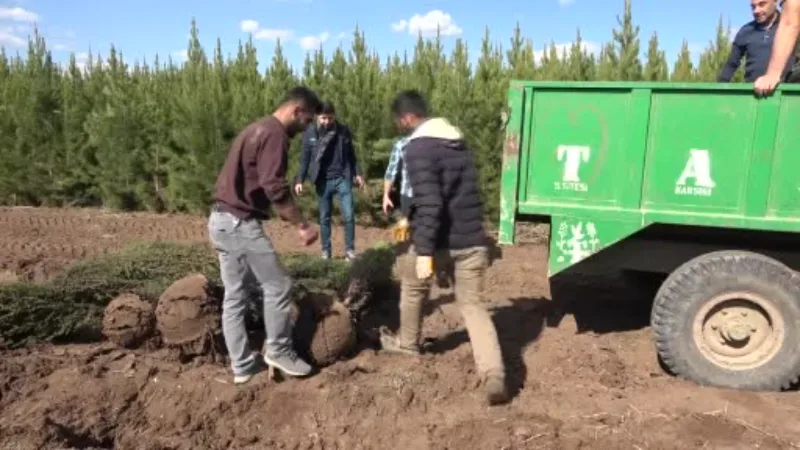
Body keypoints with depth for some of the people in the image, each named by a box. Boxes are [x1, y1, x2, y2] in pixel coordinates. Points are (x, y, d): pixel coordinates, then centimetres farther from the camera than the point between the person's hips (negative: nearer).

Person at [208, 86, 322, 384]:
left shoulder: (257, 128, 20)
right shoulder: (275, 134, -12)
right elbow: (275, 188, -21)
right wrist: (302, 225, -15)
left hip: (222, 219, 11)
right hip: (241, 222, -11)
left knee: (234, 295, 12)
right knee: (277, 286, 2)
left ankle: (242, 365, 20)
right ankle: (279, 351, 15)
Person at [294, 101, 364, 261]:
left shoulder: (343, 130, -1)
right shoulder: (310, 133, -2)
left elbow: (351, 154, 9)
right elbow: (305, 158, 2)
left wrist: (357, 173, 7)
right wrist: (300, 180, -4)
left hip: (343, 179, 0)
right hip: (323, 181, 0)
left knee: (349, 215, -2)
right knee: (324, 218, 8)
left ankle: (349, 249, 9)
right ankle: (326, 250, 19)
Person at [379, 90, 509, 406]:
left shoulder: (418, 148, -12)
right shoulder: (458, 142, 15)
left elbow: (429, 203, -24)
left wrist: (424, 251, -23)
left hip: (439, 241, -6)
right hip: (471, 241, 6)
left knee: (412, 287, 22)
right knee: (472, 305, 10)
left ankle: (407, 344, 41)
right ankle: (494, 374, -5)